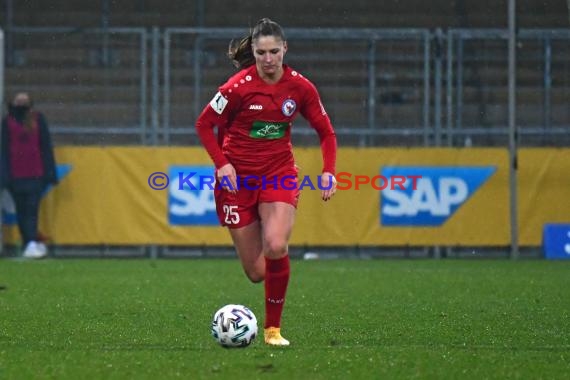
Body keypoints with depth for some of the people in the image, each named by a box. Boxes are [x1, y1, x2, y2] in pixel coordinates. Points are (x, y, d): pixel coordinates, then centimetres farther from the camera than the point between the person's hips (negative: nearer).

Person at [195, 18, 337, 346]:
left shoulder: (300, 87, -5)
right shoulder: (239, 87, -14)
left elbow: (326, 131, 5)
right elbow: (204, 125, -4)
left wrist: (329, 171, -8)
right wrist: (222, 164, -15)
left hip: (280, 174, 1)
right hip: (238, 177, -1)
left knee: (276, 247, -26)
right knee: (257, 273, -4)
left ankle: (274, 328, -10)